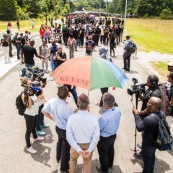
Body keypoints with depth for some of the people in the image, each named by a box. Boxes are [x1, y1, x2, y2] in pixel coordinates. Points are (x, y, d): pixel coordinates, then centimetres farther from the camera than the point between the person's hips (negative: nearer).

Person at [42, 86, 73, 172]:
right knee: (66, 148, 19)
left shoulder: (52, 101, -20)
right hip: (66, 130, -6)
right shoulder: (67, 108, -38)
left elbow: (44, 111, -3)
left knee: (60, 142, 34)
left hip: (58, 127, 6)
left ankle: (58, 158, 60)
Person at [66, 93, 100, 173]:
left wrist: (78, 149, -18)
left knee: (73, 158, 33)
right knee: (87, 163, 26)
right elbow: (96, 137, -20)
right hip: (89, 145, 0)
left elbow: (69, 136, -21)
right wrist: (90, 149, -15)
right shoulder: (93, 119, -24)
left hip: (76, 145, 1)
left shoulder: (71, 118, -25)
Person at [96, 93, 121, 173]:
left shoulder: (104, 117, -41)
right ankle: (110, 164, 58)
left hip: (104, 138, -7)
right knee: (111, 149, 32)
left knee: (103, 154, 21)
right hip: (113, 135, 7)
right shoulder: (118, 110, -20)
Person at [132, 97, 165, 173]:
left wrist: (136, 114, -16)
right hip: (156, 142, 8)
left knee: (147, 159, 18)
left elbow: (139, 128, -22)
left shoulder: (149, 119, -40)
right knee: (152, 156, 31)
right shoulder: (162, 114, -16)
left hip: (148, 144, -8)